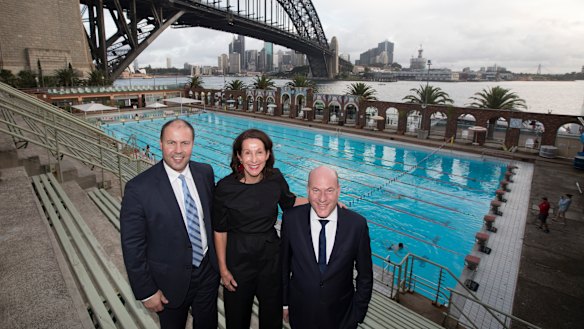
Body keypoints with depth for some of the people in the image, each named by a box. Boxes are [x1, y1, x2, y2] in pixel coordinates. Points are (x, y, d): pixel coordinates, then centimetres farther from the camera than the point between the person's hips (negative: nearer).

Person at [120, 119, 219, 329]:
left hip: (208, 272, 4)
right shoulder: (138, 189, -22)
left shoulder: (205, 172, -8)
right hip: (170, 281, -3)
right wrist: (146, 292, -9)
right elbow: (132, 246, -14)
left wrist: (217, 260, 9)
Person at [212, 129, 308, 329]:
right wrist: (223, 269, -5)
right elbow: (220, 231, -9)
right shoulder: (225, 187, -18)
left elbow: (289, 202, 8)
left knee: (273, 313, 22)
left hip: (271, 257, 2)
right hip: (238, 258, -2)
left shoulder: (276, 178, -11)